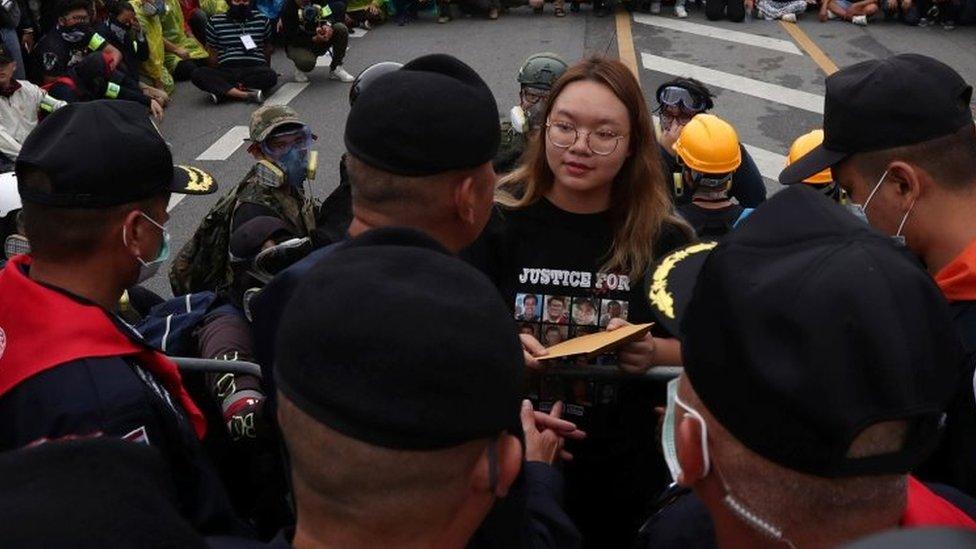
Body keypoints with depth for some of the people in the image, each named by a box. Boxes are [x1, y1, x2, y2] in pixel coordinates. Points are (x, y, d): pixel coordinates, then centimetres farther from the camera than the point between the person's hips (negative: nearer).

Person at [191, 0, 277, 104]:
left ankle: (222, 91, -29)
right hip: (227, 71, 0)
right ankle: (245, 95, -36)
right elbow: (212, 52, 11)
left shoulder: (262, 19, 11)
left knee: (271, 75, -34)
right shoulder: (215, 21, 9)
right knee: (198, 74, -28)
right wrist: (216, 77, 1)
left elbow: (267, 47, 21)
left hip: (255, 70, 0)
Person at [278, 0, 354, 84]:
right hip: (298, 45, -5)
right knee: (307, 62, -38)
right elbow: (291, 38, -21)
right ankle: (300, 68, 3)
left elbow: (330, 17, -5)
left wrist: (328, 26, -30)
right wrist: (314, 39, -35)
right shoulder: (288, 8, -21)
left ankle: (335, 68, -9)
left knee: (341, 28, -21)